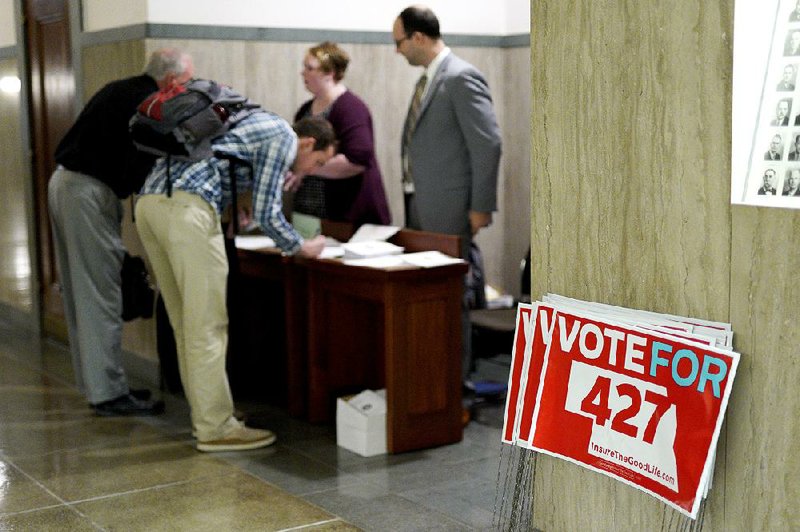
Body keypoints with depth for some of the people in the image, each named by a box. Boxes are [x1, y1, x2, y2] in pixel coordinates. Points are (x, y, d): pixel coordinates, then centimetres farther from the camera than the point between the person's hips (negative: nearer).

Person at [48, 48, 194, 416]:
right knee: (101, 298, -6)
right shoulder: (147, 104, -13)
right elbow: (141, 169, -17)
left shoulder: (121, 90, 16)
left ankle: (94, 382, 22)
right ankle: (109, 393, -1)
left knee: (81, 294, 13)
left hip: (65, 182, 10)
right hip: (89, 192, -10)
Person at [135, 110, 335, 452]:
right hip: (186, 206, -10)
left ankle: (205, 416, 21)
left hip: (150, 200, 10)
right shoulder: (284, 137, 4)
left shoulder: (259, 126, 31)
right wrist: (302, 248, 14)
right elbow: (266, 214, -1)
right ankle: (215, 428, 1)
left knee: (187, 323, 14)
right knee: (208, 324, -4)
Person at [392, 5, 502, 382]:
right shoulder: (427, 79, 15)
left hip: (447, 208, -9)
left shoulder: (462, 78, -13)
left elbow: (488, 144, -17)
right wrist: (411, 198, 15)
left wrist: (481, 206, -16)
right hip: (419, 205, 9)